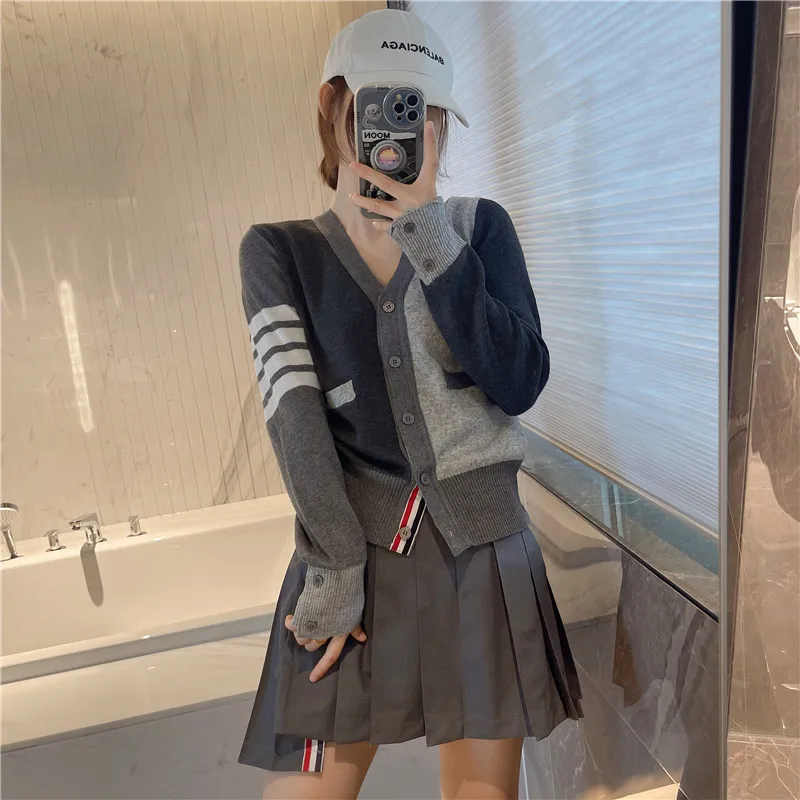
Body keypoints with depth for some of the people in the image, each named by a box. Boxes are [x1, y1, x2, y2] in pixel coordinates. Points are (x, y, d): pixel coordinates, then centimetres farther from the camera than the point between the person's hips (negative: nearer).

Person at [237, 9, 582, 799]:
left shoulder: (479, 226, 5)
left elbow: (520, 385, -7)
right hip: (355, 545, -1)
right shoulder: (280, 250, 2)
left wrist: (432, 244, -15)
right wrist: (335, 565, -13)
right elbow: (294, 411, -8)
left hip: (482, 545, 2)